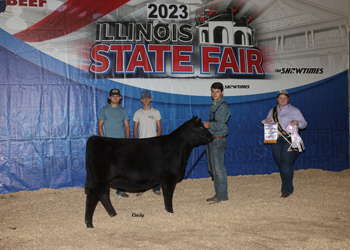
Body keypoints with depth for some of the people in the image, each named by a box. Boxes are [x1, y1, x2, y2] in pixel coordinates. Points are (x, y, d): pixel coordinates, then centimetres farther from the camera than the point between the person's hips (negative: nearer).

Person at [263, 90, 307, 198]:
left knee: (287, 164, -10)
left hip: (289, 140, -5)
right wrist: (267, 121, -2)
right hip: (276, 140, 5)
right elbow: (266, 123, 22)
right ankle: (286, 187, 19)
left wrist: (297, 122, -21)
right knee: (280, 164, 7)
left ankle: (287, 190, -5)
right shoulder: (273, 111, 16)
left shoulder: (294, 110, 3)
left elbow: (304, 124, 2)